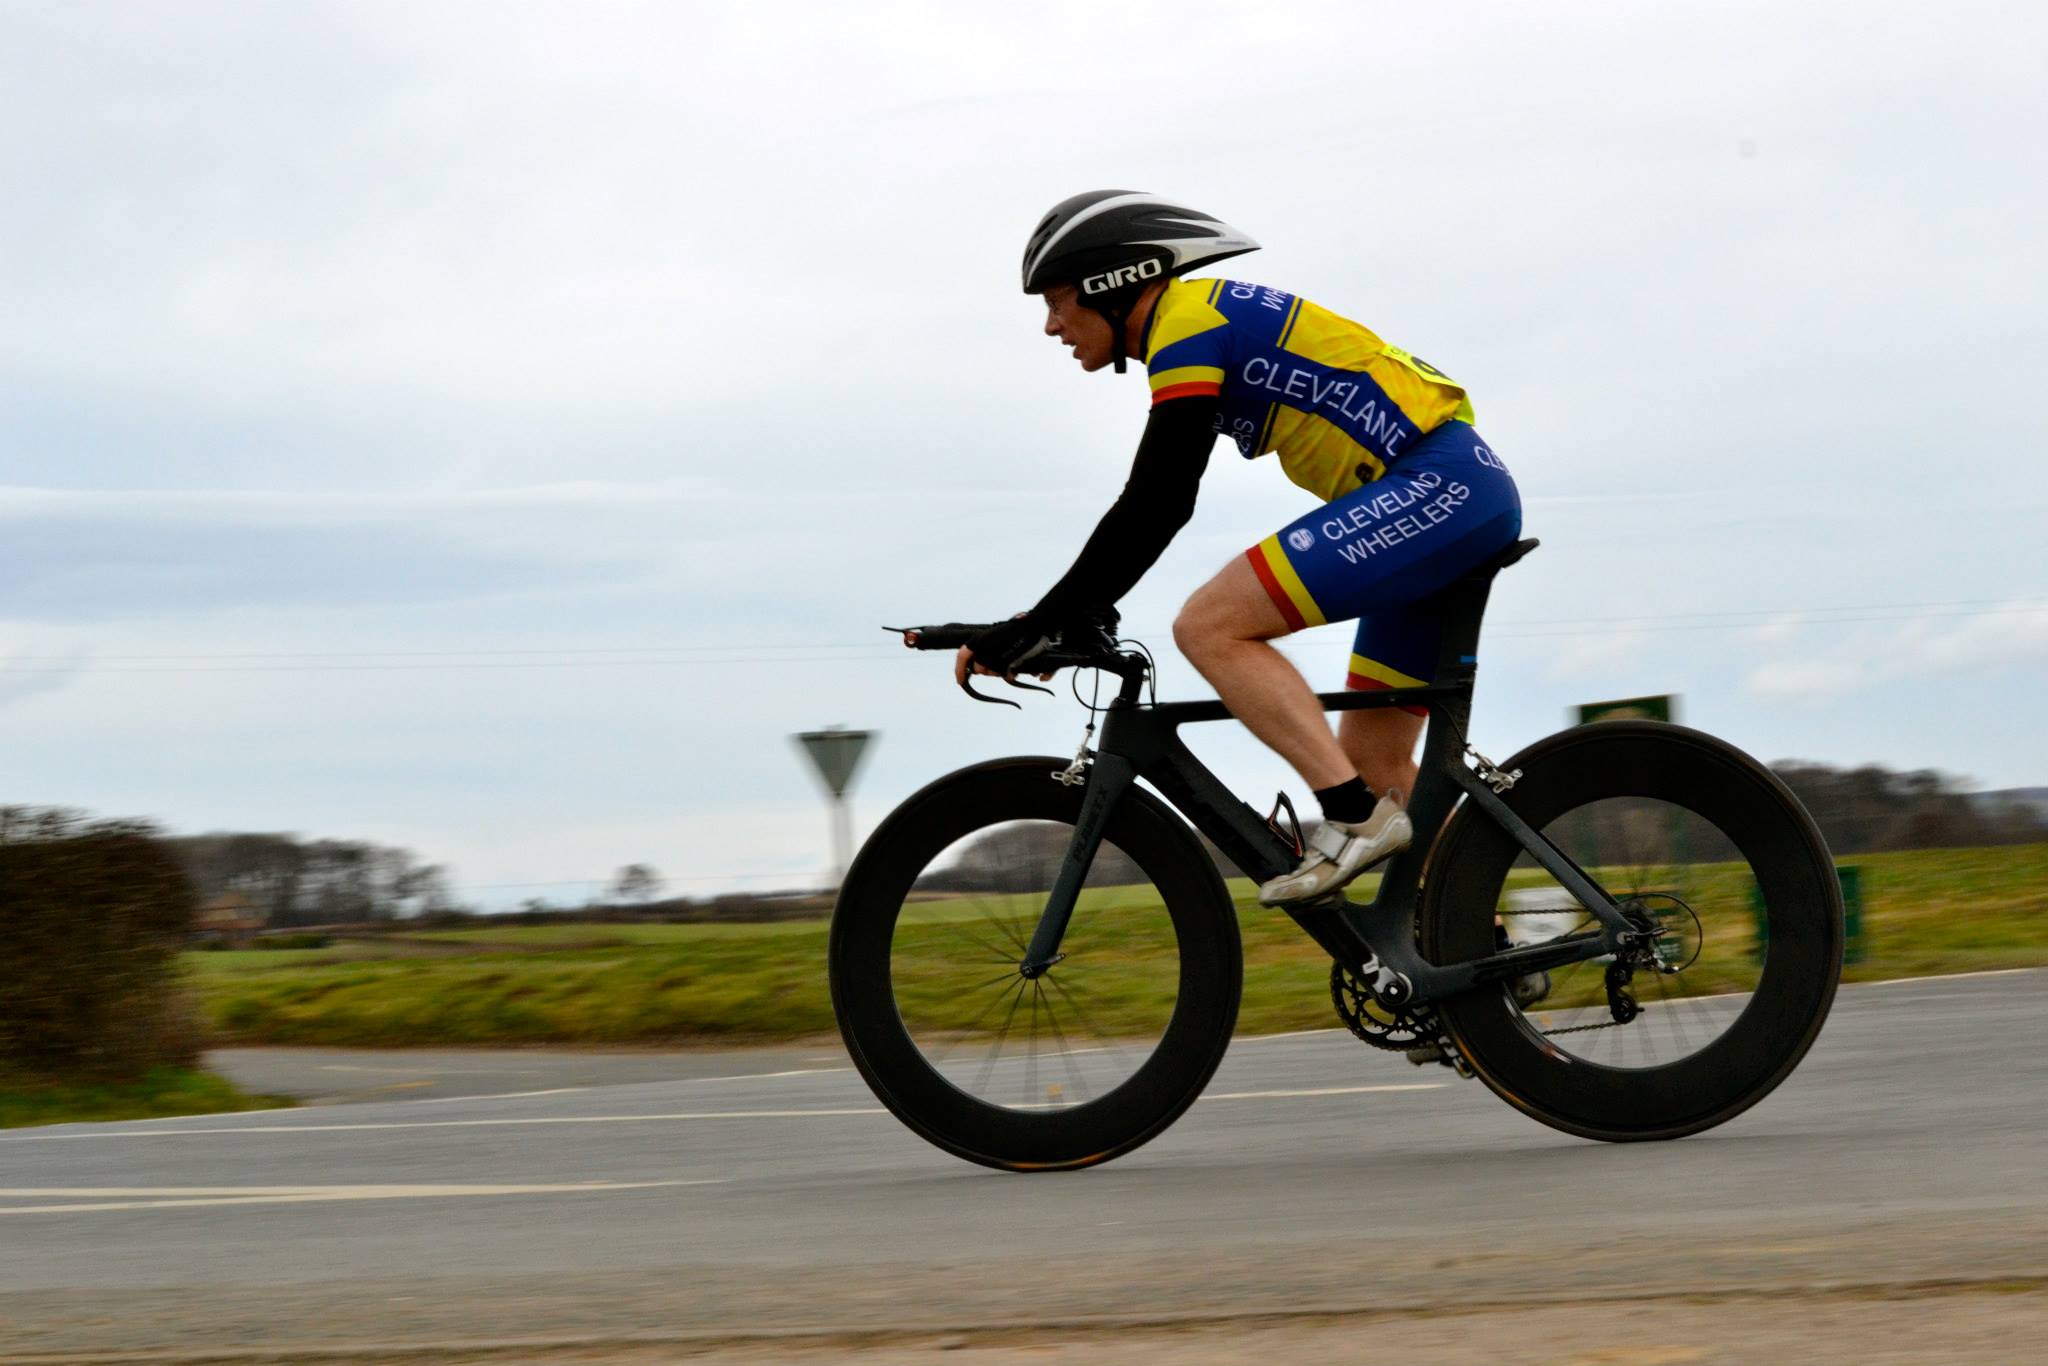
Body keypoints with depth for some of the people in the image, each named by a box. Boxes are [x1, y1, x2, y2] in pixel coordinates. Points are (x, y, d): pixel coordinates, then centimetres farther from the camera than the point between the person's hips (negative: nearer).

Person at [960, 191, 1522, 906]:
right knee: (1373, 759, 13)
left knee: (1209, 627, -15)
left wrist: (1037, 628, -13)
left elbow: (1151, 513, -16)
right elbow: (1155, 506, 25)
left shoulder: (1188, 320, -9)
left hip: (1437, 486, -10)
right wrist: (1054, 623, 21)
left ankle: (1354, 818, -17)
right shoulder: (1218, 321, 21)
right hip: (1463, 497, 10)